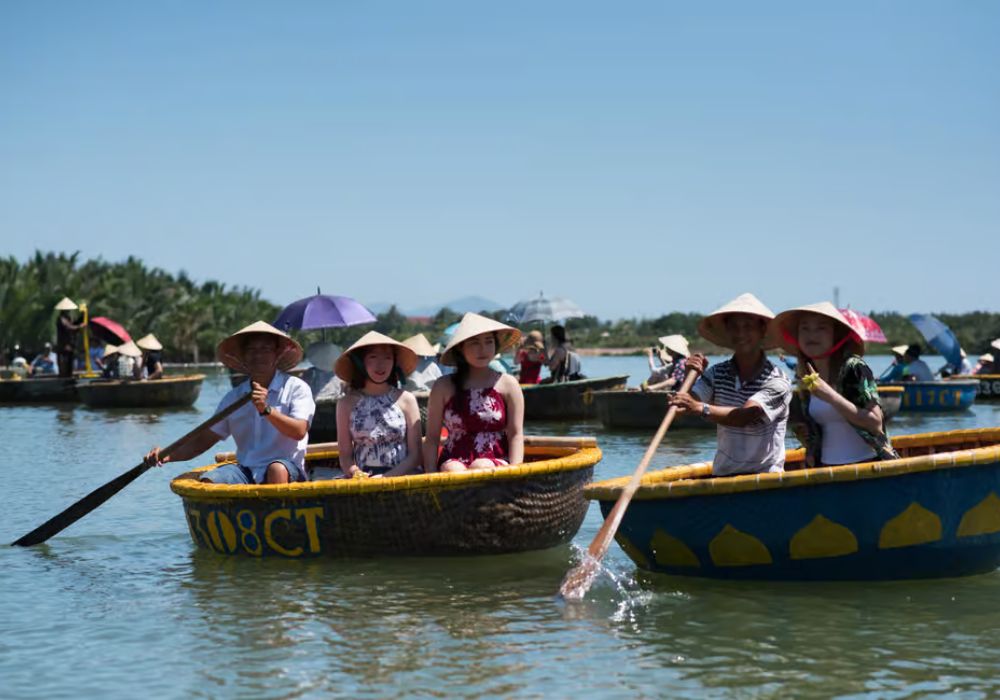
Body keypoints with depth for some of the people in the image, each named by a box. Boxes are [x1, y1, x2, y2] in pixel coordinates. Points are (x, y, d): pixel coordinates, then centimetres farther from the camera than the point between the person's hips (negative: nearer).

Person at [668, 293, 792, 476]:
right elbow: (683, 406, -2)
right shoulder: (716, 374, 8)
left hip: (765, 475, -4)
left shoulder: (778, 382, -8)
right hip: (722, 475, 4)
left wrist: (701, 408, -37)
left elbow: (746, 416, -23)